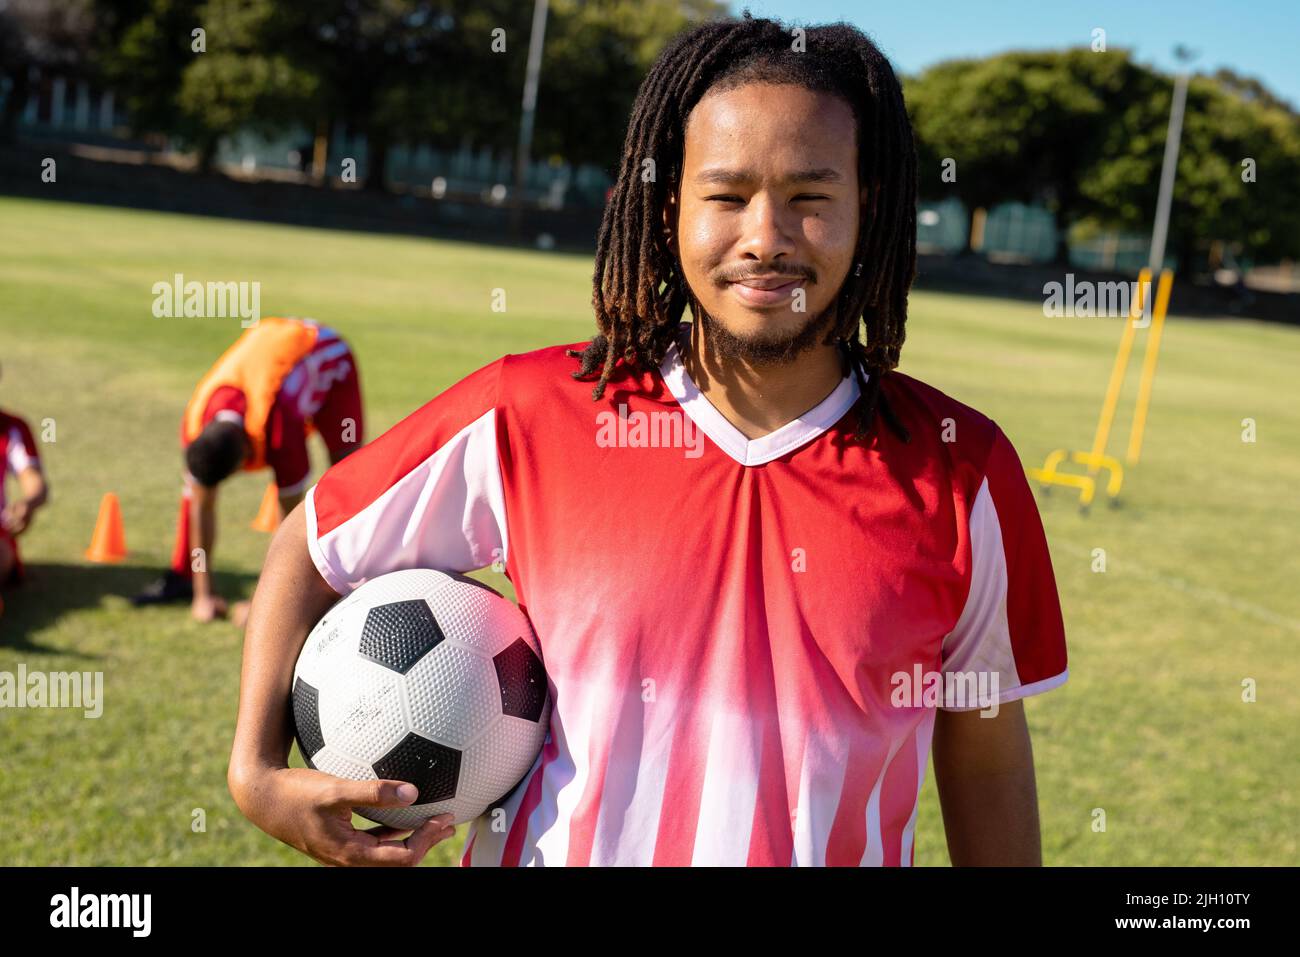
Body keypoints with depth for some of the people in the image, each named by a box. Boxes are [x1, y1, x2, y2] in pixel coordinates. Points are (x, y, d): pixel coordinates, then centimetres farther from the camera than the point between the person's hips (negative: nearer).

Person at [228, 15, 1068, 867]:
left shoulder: (959, 470, -12)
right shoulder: (525, 419, -12)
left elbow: (987, 759, -2)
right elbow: (309, 552, 0)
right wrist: (257, 770, -9)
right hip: (545, 846, 1)